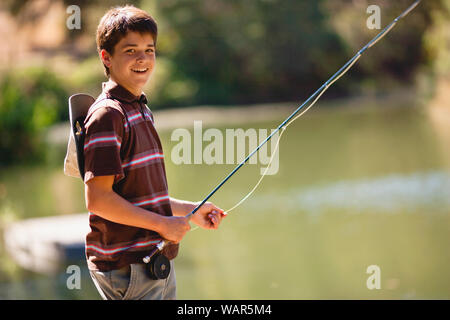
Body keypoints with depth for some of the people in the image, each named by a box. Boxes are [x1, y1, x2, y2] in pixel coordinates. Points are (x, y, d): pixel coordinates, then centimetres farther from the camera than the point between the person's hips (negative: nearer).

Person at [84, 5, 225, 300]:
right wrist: (162, 224, -16)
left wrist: (190, 210, 16)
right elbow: (97, 199, -21)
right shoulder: (107, 115, -15)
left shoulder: (140, 110, 16)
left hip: (155, 261, 9)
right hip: (126, 268, -9)